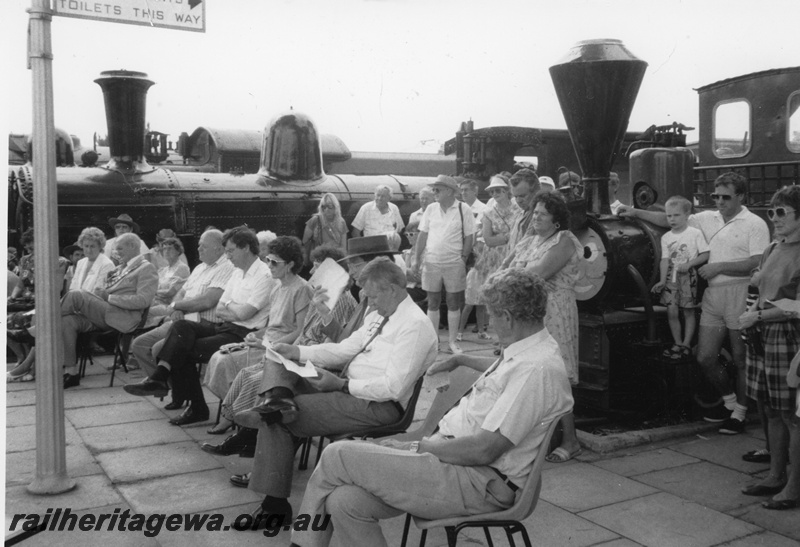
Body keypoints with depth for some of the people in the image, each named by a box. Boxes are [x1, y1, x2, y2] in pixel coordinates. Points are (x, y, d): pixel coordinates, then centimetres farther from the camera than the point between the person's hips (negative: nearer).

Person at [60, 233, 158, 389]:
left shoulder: (147, 268, 1)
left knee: (75, 296, -22)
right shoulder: (121, 268, 27)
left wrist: (108, 297, -13)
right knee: (68, 321, -18)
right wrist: (100, 293, 4)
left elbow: (143, 300, -12)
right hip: (104, 314, 8)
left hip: (122, 318, -8)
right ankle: (71, 373, -14)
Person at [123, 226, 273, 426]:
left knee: (185, 350, -19)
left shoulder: (264, 275, -10)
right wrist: (233, 310, -6)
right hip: (225, 327, 8)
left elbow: (243, 313, -17)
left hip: (243, 334, -8)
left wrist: (227, 305, 2)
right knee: (181, 326, -15)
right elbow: (219, 310, 15)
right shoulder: (238, 272, 19)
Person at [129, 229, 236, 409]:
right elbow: (181, 292, 22)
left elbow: (207, 301, -21)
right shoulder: (200, 268, 22)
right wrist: (175, 310, -3)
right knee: (139, 344, 2)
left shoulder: (226, 269, -11)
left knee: (159, 348, -25)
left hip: (202, 325, -10)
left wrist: (176, 305, -6)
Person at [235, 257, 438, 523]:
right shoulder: (378, 316, 13)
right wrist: (297, 352, 3)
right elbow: (343, 349, 16)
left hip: (378, 405, -10)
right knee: (276, 361, -5)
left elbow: (393, 388, -23)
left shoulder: (415, 326, -16)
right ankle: (279, 401, -29)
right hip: (347, 386, 10)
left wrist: (341, 385, -21)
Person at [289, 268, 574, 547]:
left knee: (338, 455, -12)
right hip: (451, 454, 10)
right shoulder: (527, 350, 12)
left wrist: (416, 447, -12)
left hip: (479, 482, -10)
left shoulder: (539, 369, -21)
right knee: (346, 502, -8)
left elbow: (483, 449, -23)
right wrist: (459, 360, 46)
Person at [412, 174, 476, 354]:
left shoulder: (464, 210, -4)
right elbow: (422, 236, 7)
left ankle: (452, 341, 15)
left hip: (454, 264, -3)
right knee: (433, 303, 8)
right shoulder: (431, 210, 5)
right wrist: (418, 260, 4)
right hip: (431, 263, 3)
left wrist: (463, 258, -9)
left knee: (453, 304, 5)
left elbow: (469, 237, -3)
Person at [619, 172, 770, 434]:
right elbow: (670, 220, 15)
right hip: (713, 295, 6)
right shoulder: (708, 218, 12)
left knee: (741, 359, 4)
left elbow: (757, 264, -15)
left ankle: (739, 413, 18)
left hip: (740, 295, -6)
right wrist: (637, 212, 8)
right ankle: (730, 401, 29)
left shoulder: (754, 224, -5)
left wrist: (719, 266, -15)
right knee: (705, 357, 7)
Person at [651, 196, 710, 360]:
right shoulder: (666, 237, 7)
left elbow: (705, 255, -4)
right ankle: (677, 344, 11)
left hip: (688, 275, -3)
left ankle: (686, 345, 11)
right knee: (672, 311, -1)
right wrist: (662, 280, -7)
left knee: (688, 312, 3)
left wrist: (689, 264, -16)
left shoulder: (695, 233, -3)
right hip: (671, 276, 3)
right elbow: (665, 260, 2)